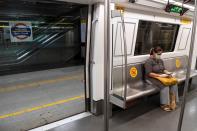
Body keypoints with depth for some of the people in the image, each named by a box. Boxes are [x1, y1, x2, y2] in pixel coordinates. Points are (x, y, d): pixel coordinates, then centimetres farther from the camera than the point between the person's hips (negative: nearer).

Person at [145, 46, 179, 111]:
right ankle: (164, 104, -16)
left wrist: (167, 72, -7)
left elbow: (163, 69, 15)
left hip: (161, 77, 8)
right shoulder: (149, 61, -16)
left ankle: (172, 102, -8)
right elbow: (149, 73, -21)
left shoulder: (160, 60, 10)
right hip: (152, 78, -8)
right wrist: (160, 75, -24)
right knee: (165, 86, -30)